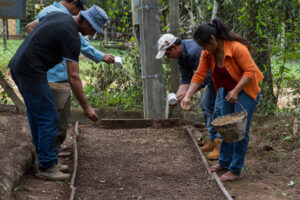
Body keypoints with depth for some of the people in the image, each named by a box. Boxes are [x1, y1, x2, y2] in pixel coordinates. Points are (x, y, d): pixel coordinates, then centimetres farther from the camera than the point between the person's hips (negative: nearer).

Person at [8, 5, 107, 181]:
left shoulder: (58, 15, 10)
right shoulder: (71, 37, -17)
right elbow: (73, 77, -18)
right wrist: (86, 107, -14)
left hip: (18, 66, 10)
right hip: (32, 72, -10)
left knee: (37, 116, 17)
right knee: (49, 119, -4)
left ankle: (47, 161, 25)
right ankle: (46, 167, 2)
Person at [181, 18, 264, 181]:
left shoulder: (236, 48, -27)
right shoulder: (207, 54, -6)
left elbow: (250, 71, -25)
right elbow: (199, 76, -5)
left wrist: (236, 91, -29)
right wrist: (188, 96, -15)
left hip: (245, 90, -7)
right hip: (229, 91, 7)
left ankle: (235, 170, -3)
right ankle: (224, 163, 27)